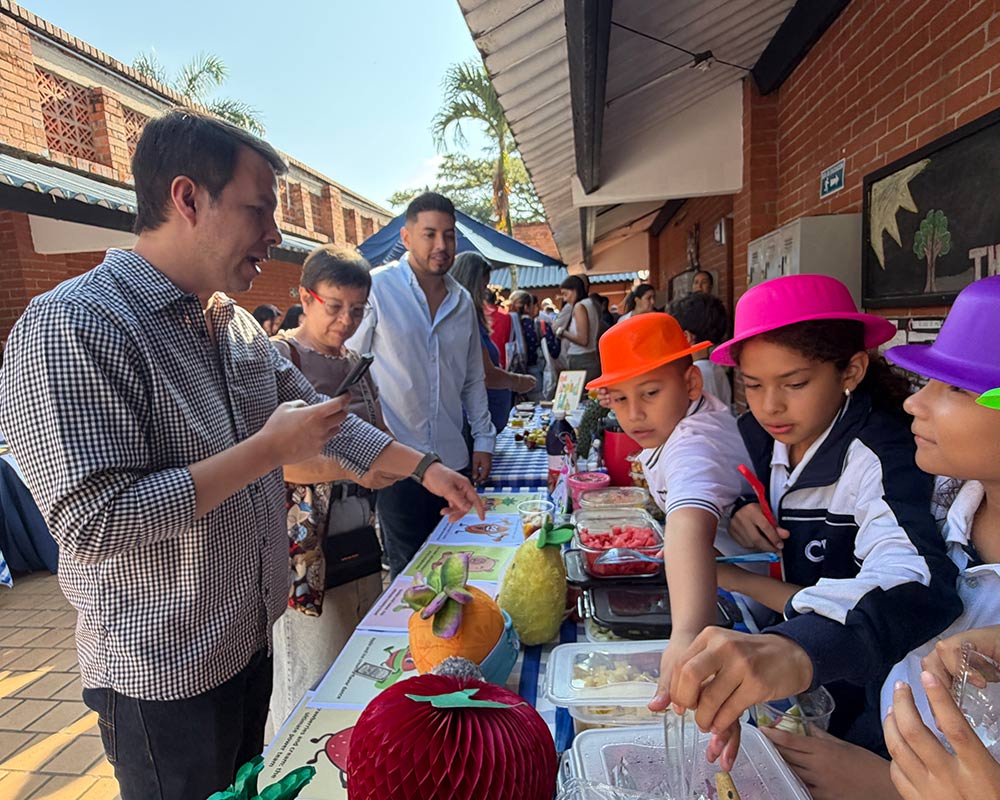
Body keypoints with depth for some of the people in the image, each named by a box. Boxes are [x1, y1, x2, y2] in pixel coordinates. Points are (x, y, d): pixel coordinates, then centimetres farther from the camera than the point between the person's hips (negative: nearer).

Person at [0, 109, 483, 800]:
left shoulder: (237, 324, 4)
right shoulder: (72, 326, -23)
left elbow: (321, 418, 10)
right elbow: (92, 525, -29)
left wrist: (424, 468, 4)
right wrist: (269, 449, -26)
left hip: (251, 639, 8)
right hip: (164, 677, -7)